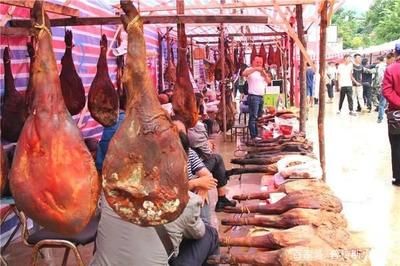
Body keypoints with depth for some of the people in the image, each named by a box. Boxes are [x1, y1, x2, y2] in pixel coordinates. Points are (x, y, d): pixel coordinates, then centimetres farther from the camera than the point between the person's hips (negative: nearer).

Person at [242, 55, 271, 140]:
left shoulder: (262, 72, 22)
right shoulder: (250, 70, -3)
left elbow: (268, 81, 13)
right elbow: (244, 73, -26)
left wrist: (264, 74, -5)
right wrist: (255, 69, -31)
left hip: (261, 97, 9)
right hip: (253, 96, -8)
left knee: (259, 117, 11)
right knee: (253, 117, -11)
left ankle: (257, 134, 16)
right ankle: (253, 136, -14)